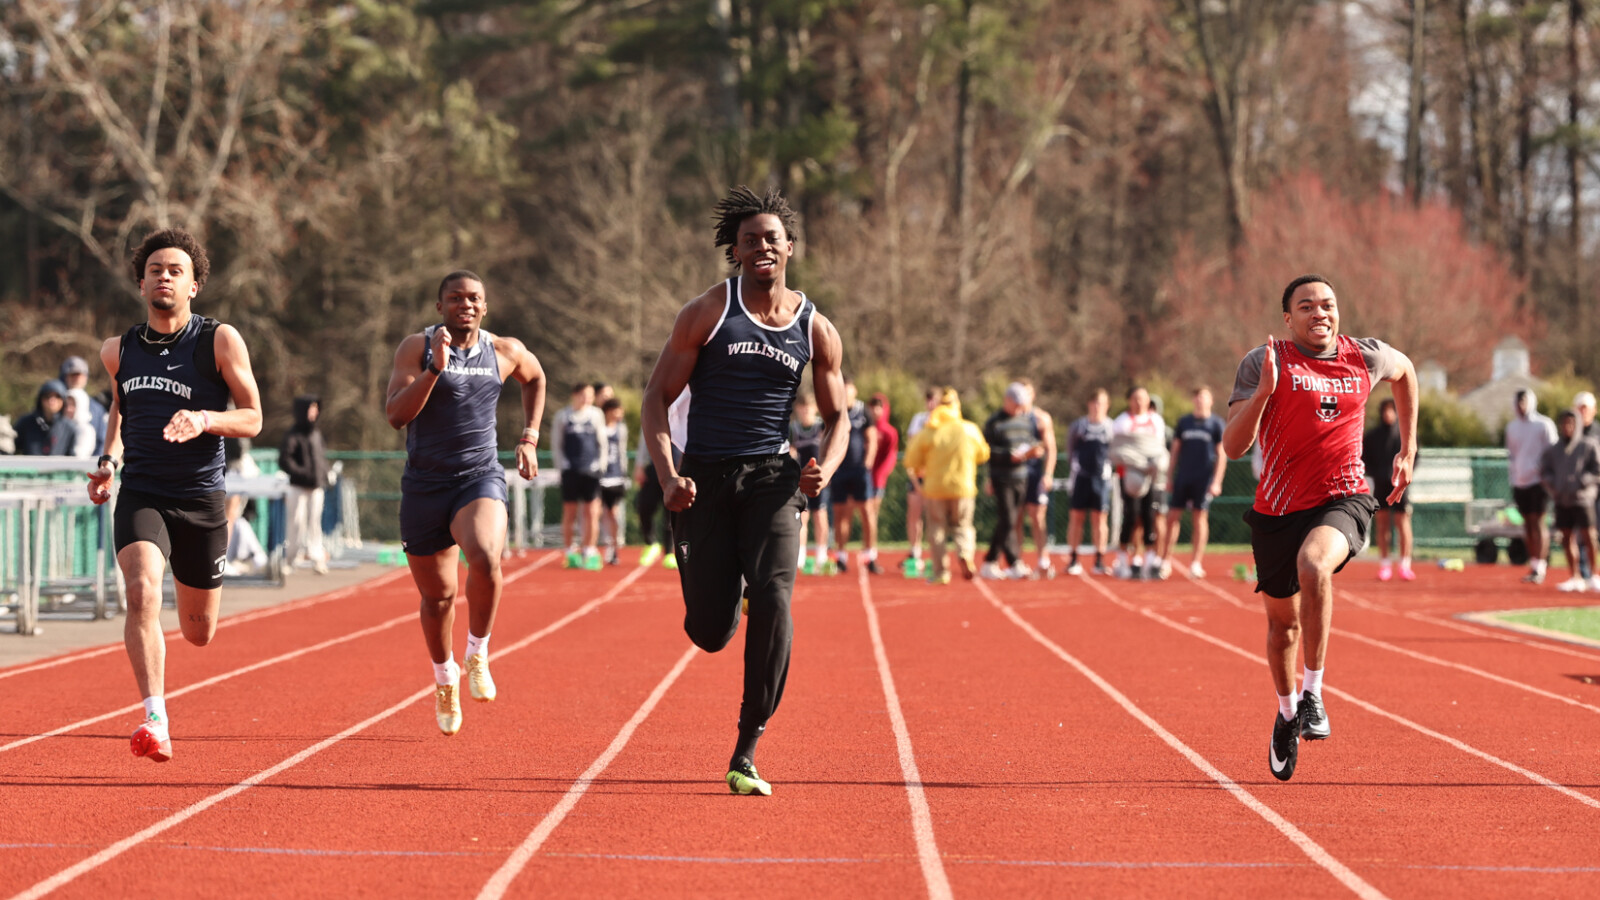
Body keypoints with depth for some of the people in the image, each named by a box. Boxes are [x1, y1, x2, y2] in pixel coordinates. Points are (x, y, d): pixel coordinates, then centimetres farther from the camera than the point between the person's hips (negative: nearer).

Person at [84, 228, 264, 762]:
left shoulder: (221, 341, -5)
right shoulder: (118, 350, 5)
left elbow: (252, 419, -4)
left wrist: (203, 420, -23)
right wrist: (110, 458, 7)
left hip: (201, 499, -1)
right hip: (141, 495, 1)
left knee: (198, 633, 12)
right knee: (142, 593, -27)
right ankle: (155, 721, -27)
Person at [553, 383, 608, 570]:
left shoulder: (596, 414, 10)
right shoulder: (563, 416, 5)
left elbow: (602, 442, 14)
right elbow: (557, 444, 8)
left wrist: (600, 464, 4)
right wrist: (562, 465, -3)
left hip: (591, 470, 1)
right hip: (570, 470, -1)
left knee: (592, 513, -3)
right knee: (570, 514, 2)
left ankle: (590, 553, 3)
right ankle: (571, 553, 10)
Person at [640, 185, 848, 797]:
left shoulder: (816, 331, 6)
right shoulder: (707, 314, 0)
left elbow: (836, 416, 16)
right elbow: (657, 396, 0)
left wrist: (825, 467, -6)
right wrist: (667, 475, -15)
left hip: (772, 476, 1)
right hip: (705, 480, -1)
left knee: (772, 597, -22)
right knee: (710, 633, -1)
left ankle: (747, 751, -16)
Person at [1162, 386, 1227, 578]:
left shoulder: (1217, 424, 1)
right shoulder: (1184, 422, 11)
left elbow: (1221, 455, -1)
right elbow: (1175, 450, 15)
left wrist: (1216, 482, -8)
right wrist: (1169, 477, 8)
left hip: (1204, 480, -3)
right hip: (1182, 477, 3)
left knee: (1200, 518, -2)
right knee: (1172, 516, 1)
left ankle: (1196, 563, 1)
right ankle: (1166, 560, 8)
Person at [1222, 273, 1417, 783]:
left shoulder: (1366, 357, 2)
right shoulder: (1263, 362, -6)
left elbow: (1405, 371, 28)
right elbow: (1233, 447, -14)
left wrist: (1408, 449, 24)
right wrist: (1264, 391, -28)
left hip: (1343, 499, -1)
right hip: (1279, 508, 1)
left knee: (1313, 564, -34)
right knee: (1283, 620, 15)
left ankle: (1313, 692, -23)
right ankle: (1288, 713, 43)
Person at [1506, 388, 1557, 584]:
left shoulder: (1543, 425, -2)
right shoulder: (1512, 427, 14)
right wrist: (1512, 474, 13)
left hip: (1538, 480, -5)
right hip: (1519, 481, 5)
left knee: (1537, 522, -8)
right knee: (1527, 523, 6)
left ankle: (1539, 567, -7)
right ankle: (1533, 565, 12)